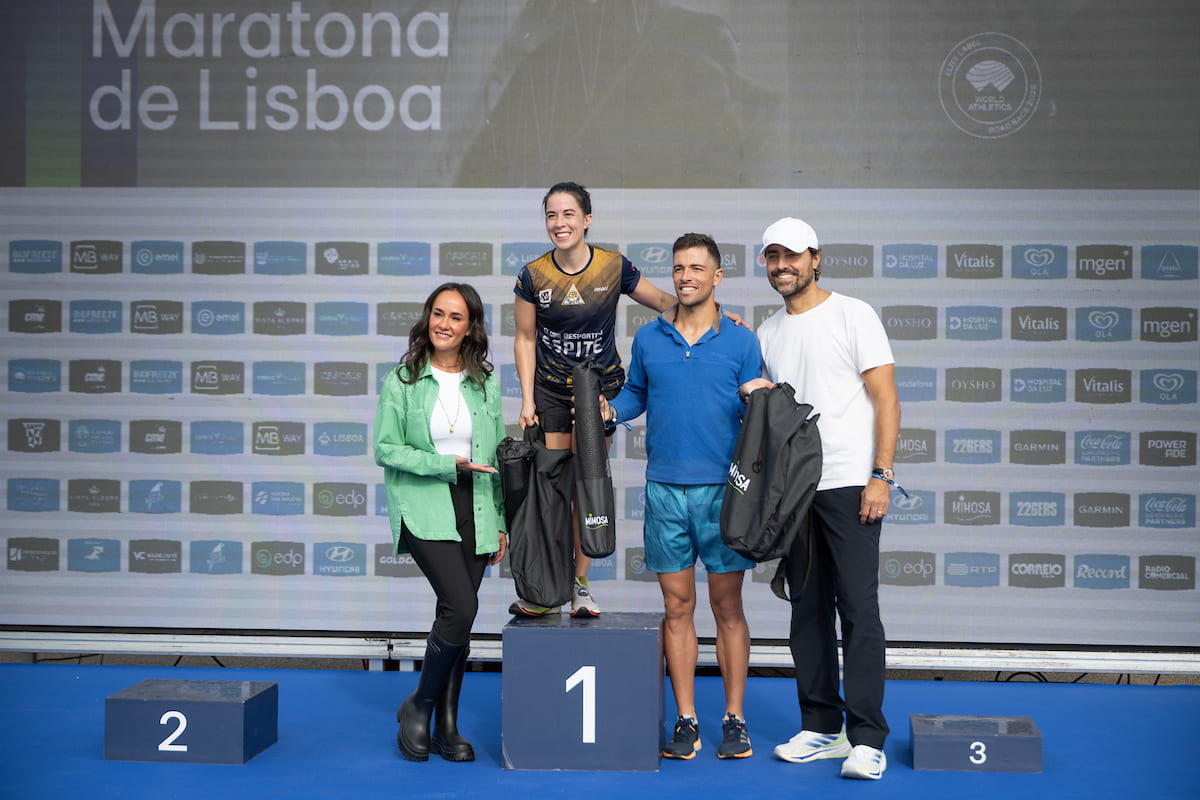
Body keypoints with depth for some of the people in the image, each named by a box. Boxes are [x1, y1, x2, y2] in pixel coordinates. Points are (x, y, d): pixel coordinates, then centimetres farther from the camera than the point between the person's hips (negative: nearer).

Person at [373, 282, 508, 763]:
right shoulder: (402, 381, 1)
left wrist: (501, 521, 10)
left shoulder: (486, 383, 10)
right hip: (424, 511, -4)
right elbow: (384, 449, -3)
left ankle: (447, 726, 17)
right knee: (461, 607, -18)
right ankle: (419, 707, 2)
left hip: (474, 511, 4)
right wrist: (447, 464, -13)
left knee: (457, 616, 5)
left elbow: (498, 455, 14)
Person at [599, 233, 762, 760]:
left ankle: (734, 718, 12)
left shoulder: (741, 342, 4)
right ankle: (686, 721, 13)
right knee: (677, 606, 5)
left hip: (723, 488, -2)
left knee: (727, 606, 3)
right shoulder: (648, 338, 10)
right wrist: (610, 410, 0)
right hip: (664, 486, 2)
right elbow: (636, 394, 20)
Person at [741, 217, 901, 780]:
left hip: (850, 484, -6)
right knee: (808, 609, 8)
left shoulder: (853, 315, -1)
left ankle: (867, 739, -5)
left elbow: (886, 399, -5)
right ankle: (821, 728, 17)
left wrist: (881, 475, -13)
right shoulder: (766, 333, 15)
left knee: (858, 607, -9)